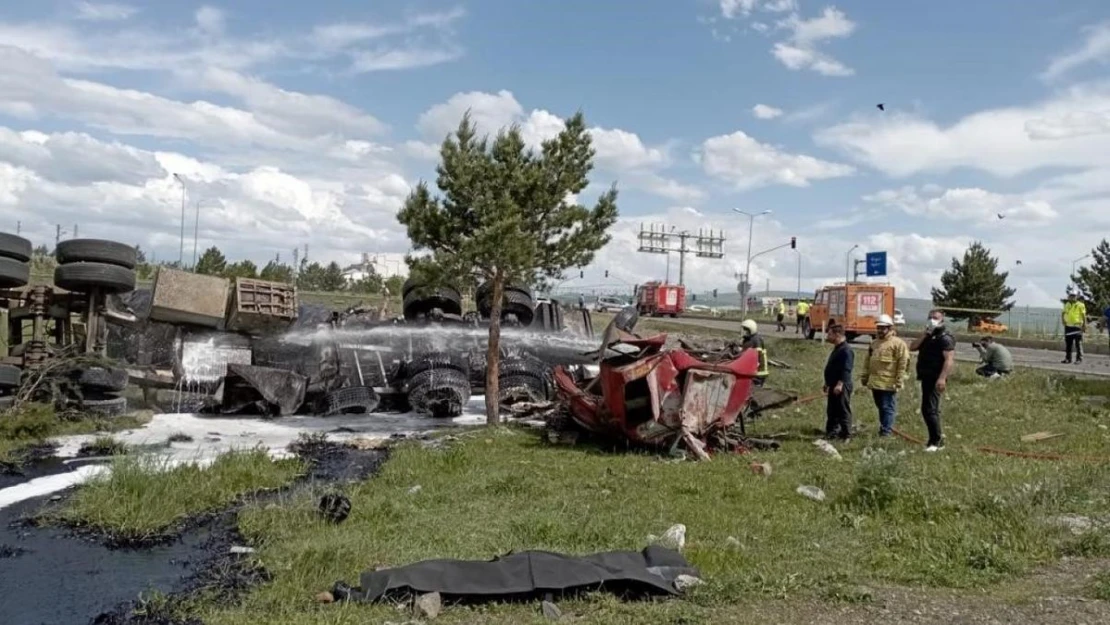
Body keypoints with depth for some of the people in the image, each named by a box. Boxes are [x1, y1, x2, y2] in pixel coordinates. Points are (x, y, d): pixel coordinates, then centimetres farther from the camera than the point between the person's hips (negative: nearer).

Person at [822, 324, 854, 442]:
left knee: (843, 411, -4)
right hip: (834, 386, 11)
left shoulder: (846, 350, -16)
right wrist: (828, 384, 27)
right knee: (831, 411, 14)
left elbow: (846, 370, -24)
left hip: (841, 387, -11)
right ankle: (831, 433, 22)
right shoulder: (837, 349, 17)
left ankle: (846, 435, 2)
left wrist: (840, 384, -29)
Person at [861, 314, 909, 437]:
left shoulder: (898, 343, -8)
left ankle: (886, 432, -1)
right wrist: (864, 376, 17)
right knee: (881, 408, 16)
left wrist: (898, 382, -15)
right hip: (875, 383, 7)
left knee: (888, 408, -4)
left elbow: (903, 364, -12)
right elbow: (867, 361, 22)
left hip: (889, 384, -7)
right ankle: (884, 429, 26)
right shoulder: (873, 344, 16)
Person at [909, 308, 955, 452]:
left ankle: (936, 441, -8)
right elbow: (912, 347, 6)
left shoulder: (945, 337, -10)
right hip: (926, 377, 10)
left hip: (935, 379, -10)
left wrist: (942, 378, -30)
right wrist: (924, 334, -4)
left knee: (929, 409, -14)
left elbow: (949, 360, -20)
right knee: (931, 409, 16)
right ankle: (937, 438, 26)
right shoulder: (927, 336, 18)